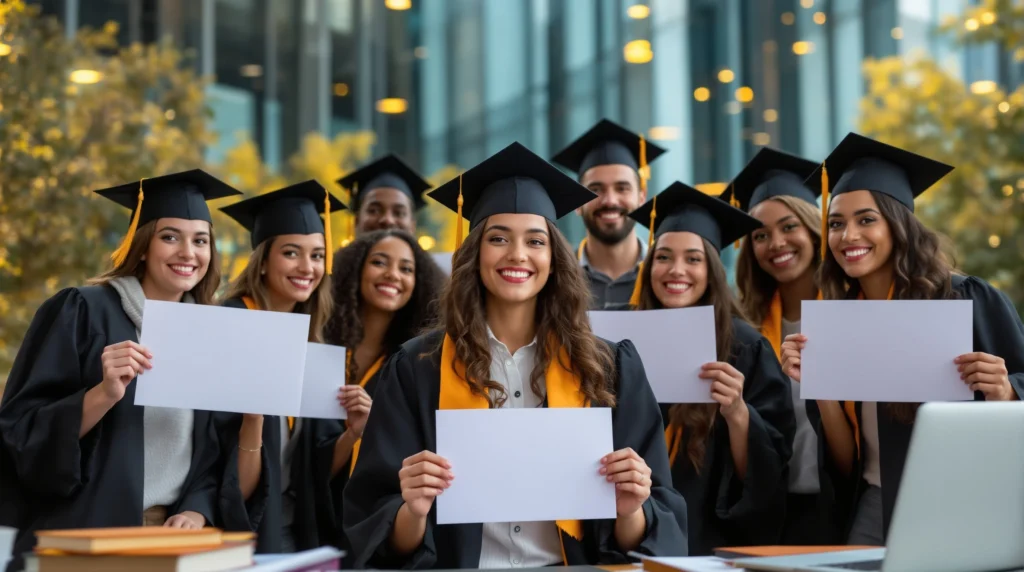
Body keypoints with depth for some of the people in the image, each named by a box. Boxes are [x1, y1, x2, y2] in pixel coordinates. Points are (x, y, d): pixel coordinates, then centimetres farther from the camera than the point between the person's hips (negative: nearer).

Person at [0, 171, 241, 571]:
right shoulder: (82, 312, -5)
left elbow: (215, 450, 11)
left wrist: (196, 511, -6)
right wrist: (104, 394, -24)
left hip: (171, 538, 4)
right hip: (81, 535, -4)